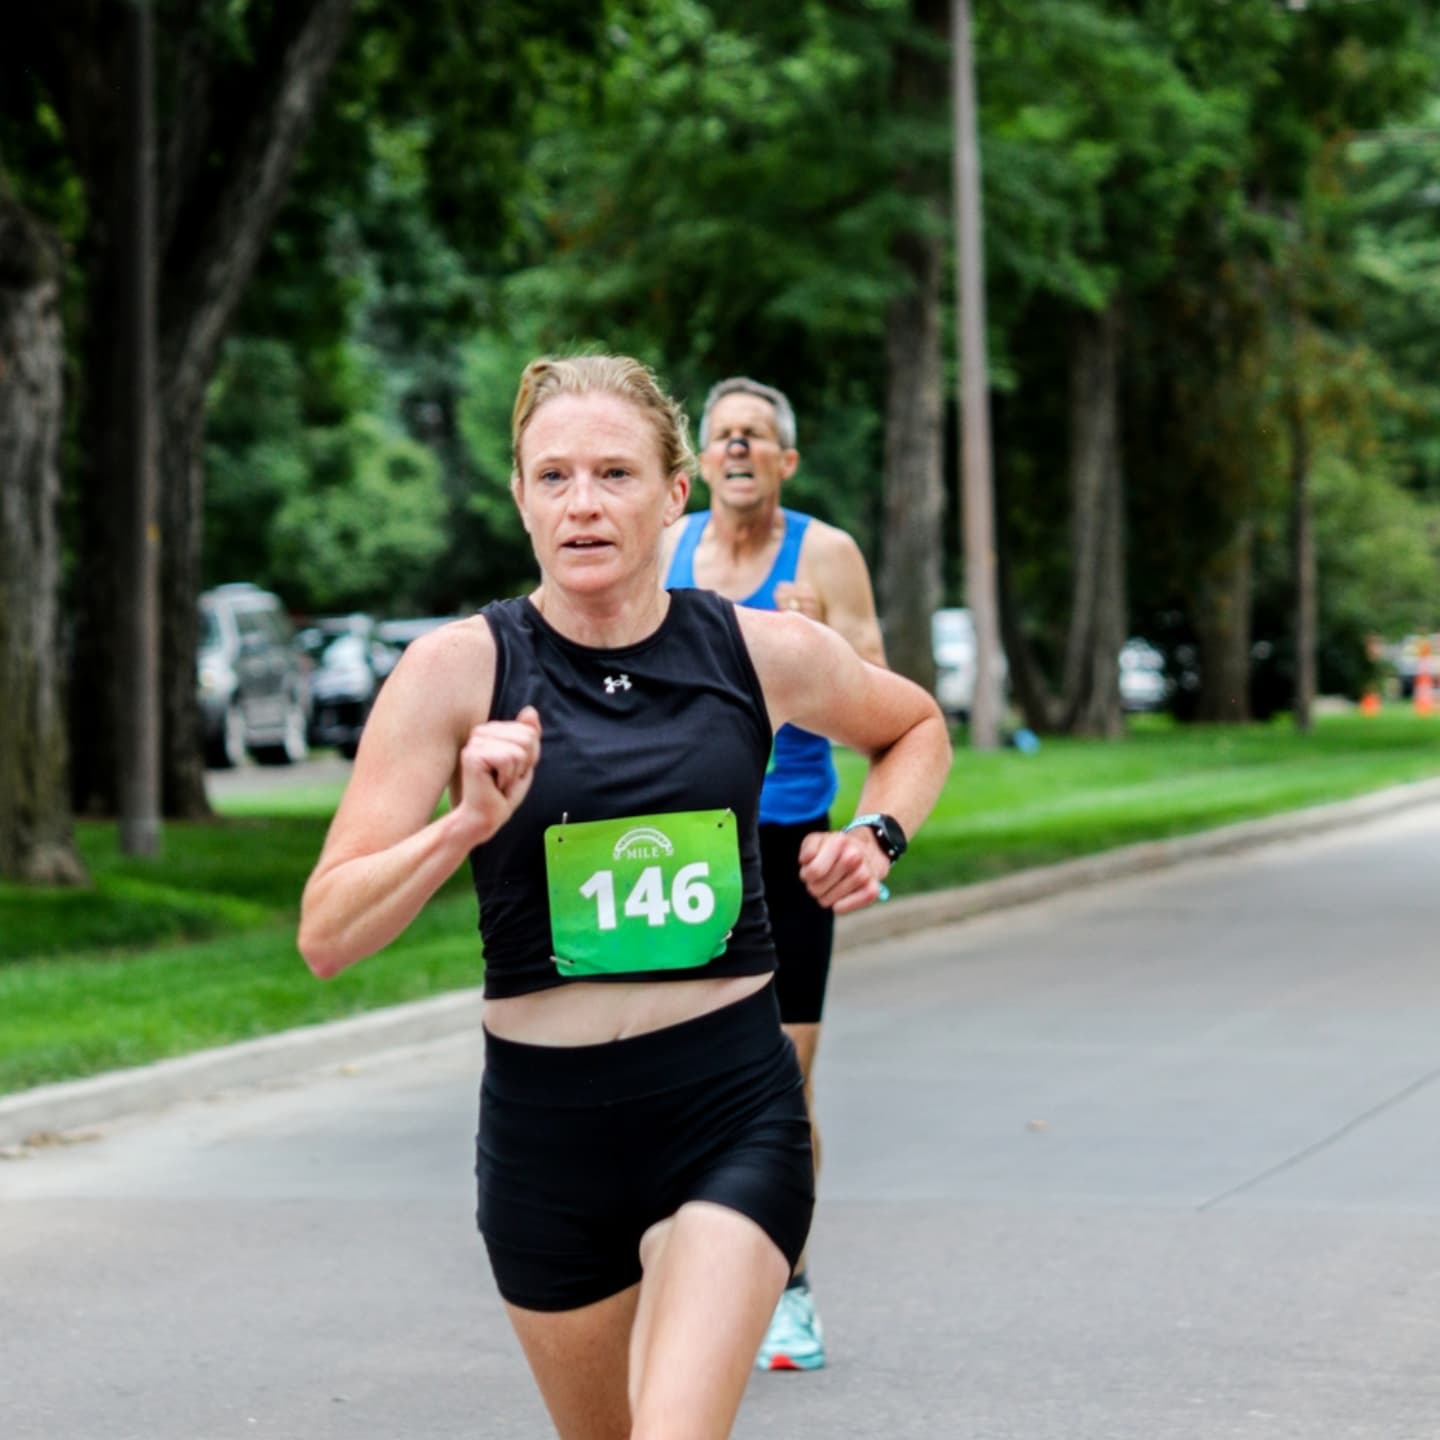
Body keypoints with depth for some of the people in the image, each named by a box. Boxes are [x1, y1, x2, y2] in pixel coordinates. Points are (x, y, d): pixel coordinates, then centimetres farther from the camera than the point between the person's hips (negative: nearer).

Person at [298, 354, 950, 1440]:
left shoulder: (765, 654, -1)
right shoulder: (458, 670, -6)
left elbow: (917, 727, 23)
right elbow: (326, 936, -9)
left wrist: (876, 840, 4)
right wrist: (465, 825, -23)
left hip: (732, 1112, -1)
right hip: (545, 1121, 1)